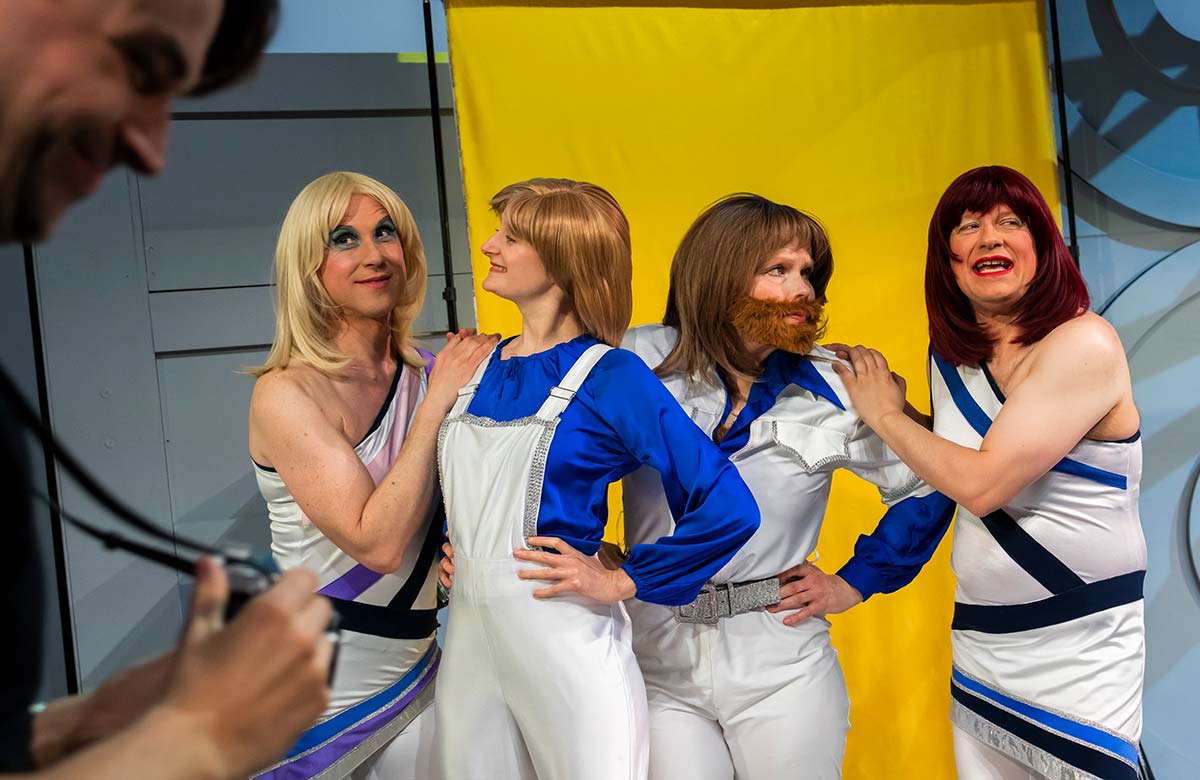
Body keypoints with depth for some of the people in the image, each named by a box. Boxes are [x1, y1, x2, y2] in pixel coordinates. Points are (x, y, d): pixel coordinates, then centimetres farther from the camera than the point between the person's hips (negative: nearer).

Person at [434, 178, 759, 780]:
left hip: (565, 640, -6)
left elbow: (728, 510, -16)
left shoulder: (611, 377, -10)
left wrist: (621, 582, -13)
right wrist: (454, 551, 10)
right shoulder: (478, 367, 8)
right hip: (467, 639, 6)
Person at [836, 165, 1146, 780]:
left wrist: (886, 414, -8)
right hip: (981, 649, 6)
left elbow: (981, 484, -21)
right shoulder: (949, 356, 5)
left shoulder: (1084, 344, -16)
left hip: (1082, 653, -6)